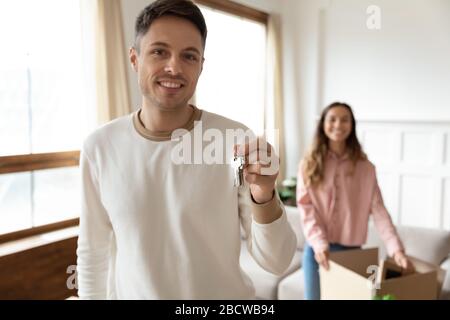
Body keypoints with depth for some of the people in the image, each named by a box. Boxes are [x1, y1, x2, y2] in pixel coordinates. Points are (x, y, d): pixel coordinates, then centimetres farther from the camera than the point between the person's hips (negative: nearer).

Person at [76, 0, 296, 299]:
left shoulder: (236, 140, -17)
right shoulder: (99, 147, -12)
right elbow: (94, 253, -2)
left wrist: (263, 197, -33)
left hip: (225, 295, -1)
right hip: (132, 293, 2)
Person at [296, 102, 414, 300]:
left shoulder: (365, 167, -1)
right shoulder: (310, 164, -2)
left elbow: (378, 209, -8)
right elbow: (305, 208, -8)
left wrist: (396, 248, -19)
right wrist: (319, 243, -21)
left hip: (351, 249, 1)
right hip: (317, 248, 0)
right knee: (315, 295, 9)